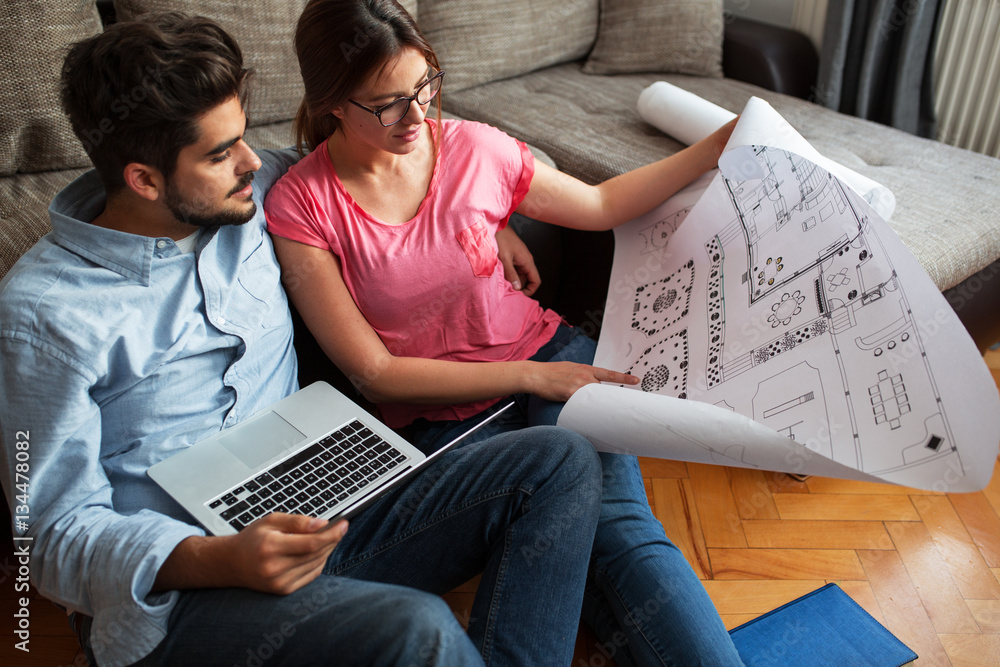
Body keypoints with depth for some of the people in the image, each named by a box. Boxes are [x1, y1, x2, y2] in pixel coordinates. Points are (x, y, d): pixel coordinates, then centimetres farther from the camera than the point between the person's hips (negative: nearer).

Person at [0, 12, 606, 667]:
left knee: (563, 459, -9)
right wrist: (218, 561, -29)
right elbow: (60, 536, -9)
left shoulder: (251, 196, 6)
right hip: (176, 586, -5)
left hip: (321, 514, 6)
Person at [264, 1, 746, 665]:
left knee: (617, 522, -26)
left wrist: (718, 148, 9)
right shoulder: (300, 206, -9)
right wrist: (529, 378, -16)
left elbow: (602, 204, 15)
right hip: (436, 416, -1)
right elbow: (376, 372, -11)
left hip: (547, 354, 2)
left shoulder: (473, 148, -1)